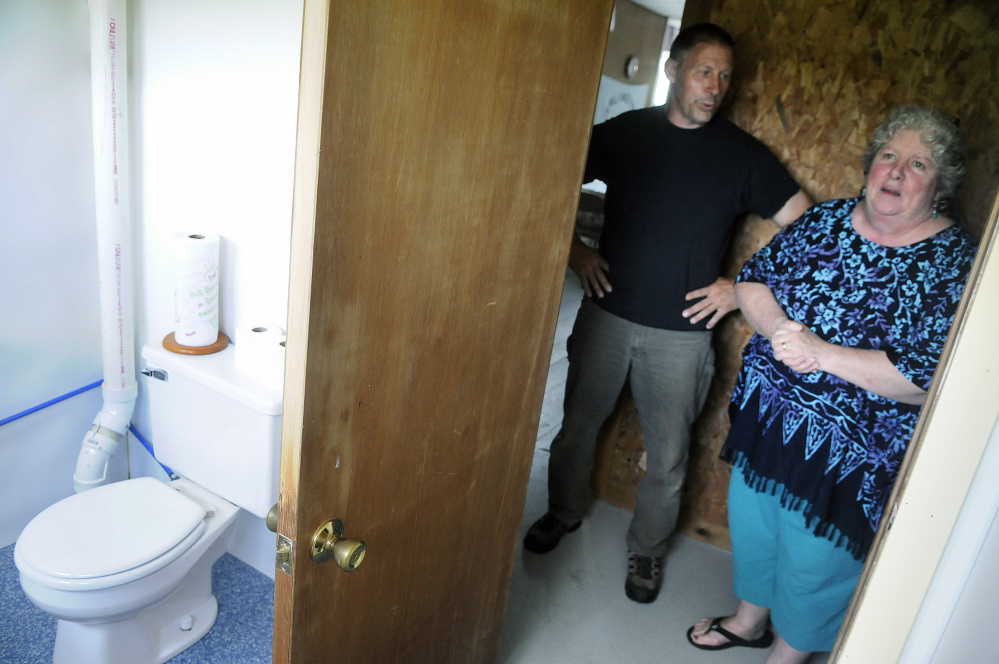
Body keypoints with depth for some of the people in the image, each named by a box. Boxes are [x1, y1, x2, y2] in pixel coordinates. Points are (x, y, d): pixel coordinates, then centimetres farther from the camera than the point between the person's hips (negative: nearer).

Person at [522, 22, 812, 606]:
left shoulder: (743, 154, -1)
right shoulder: (624, 131, 1)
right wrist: (575, 249, -3)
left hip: (682, 333, -1)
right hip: (605, 315, 2)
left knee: (668, 455, 9)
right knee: (577, 426, 15)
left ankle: (647, 549, 35)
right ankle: (565, 513, 43)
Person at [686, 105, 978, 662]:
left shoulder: (957, 263, -15)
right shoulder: (828, 218, 0)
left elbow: (928, 377, -24)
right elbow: (754, 277, 0)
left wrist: (820, 352, -29)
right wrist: (777, 328, -20)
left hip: (850, 451, -5)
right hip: (767, 413, 5)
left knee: (813, 562, 14)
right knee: (752, 524, 23)